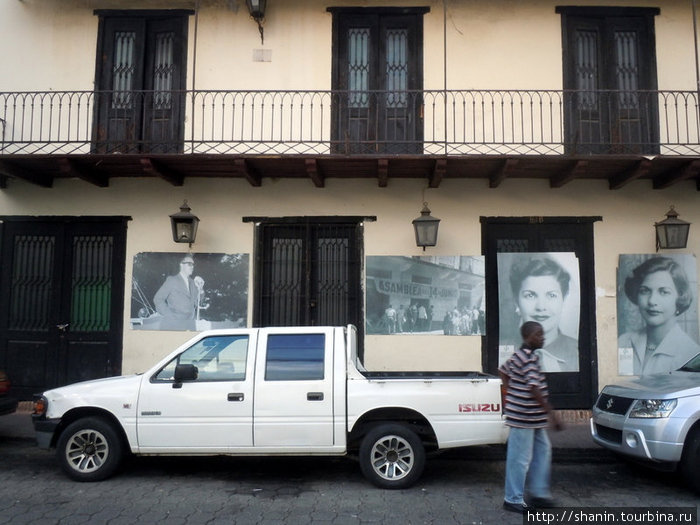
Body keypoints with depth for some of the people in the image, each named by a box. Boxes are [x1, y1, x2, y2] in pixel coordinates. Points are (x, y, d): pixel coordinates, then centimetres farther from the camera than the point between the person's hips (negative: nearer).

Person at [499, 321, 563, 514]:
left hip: (531, 418, 10)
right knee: (520, 458, 0)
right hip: (524, 417, -10)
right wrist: (551, 414, -21)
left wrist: (510, 393, 18)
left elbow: (503, 371, 23)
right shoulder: (529, 358, -20)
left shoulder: (519, 355, 11)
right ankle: (513, 500, 11)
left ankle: (538, 493, 26)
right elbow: (535, 388, -24)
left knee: (543, 450, 17)